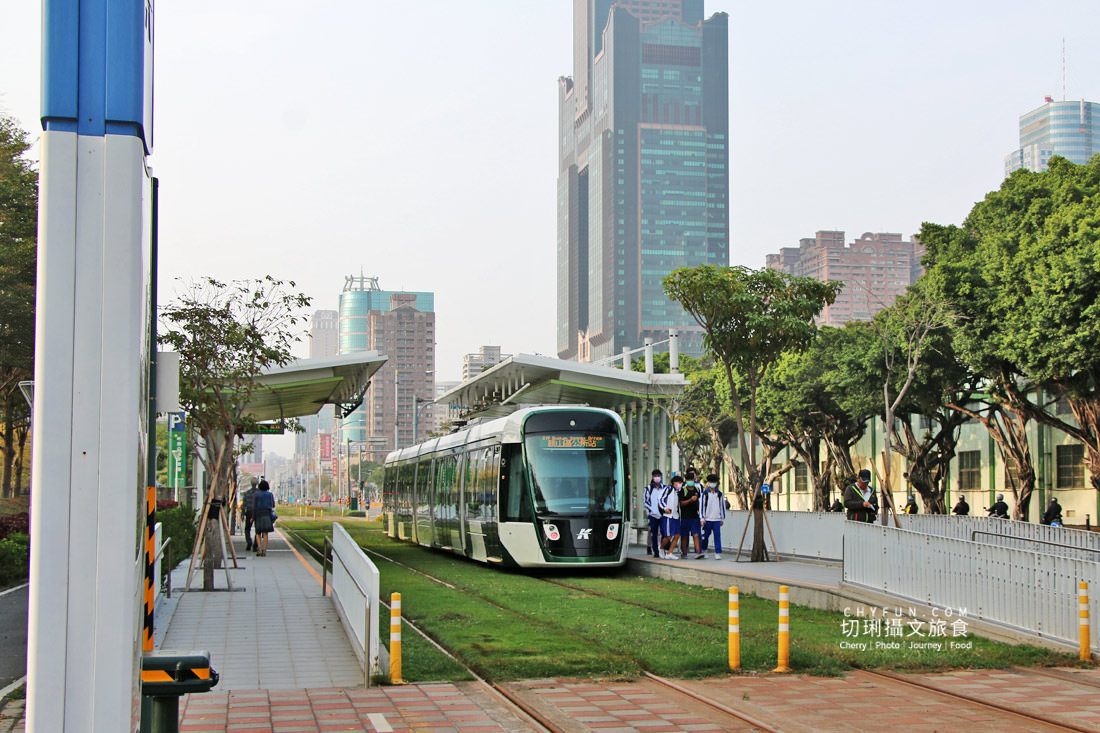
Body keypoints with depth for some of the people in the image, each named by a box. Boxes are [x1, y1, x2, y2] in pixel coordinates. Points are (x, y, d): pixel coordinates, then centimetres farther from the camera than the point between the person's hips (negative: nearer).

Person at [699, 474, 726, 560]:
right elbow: (701, 506, 1)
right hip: (707, 519, -1)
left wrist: (722, 519, 13)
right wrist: (702, 518, -5)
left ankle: (718, 553, -2)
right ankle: (704, 551, 25)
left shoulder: (720, 494, 9)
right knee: (705, 536, 6)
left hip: (717, 519, 1)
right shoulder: (705, 494, 2)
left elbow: (722, 506, 14)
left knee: (717, 536, -4)